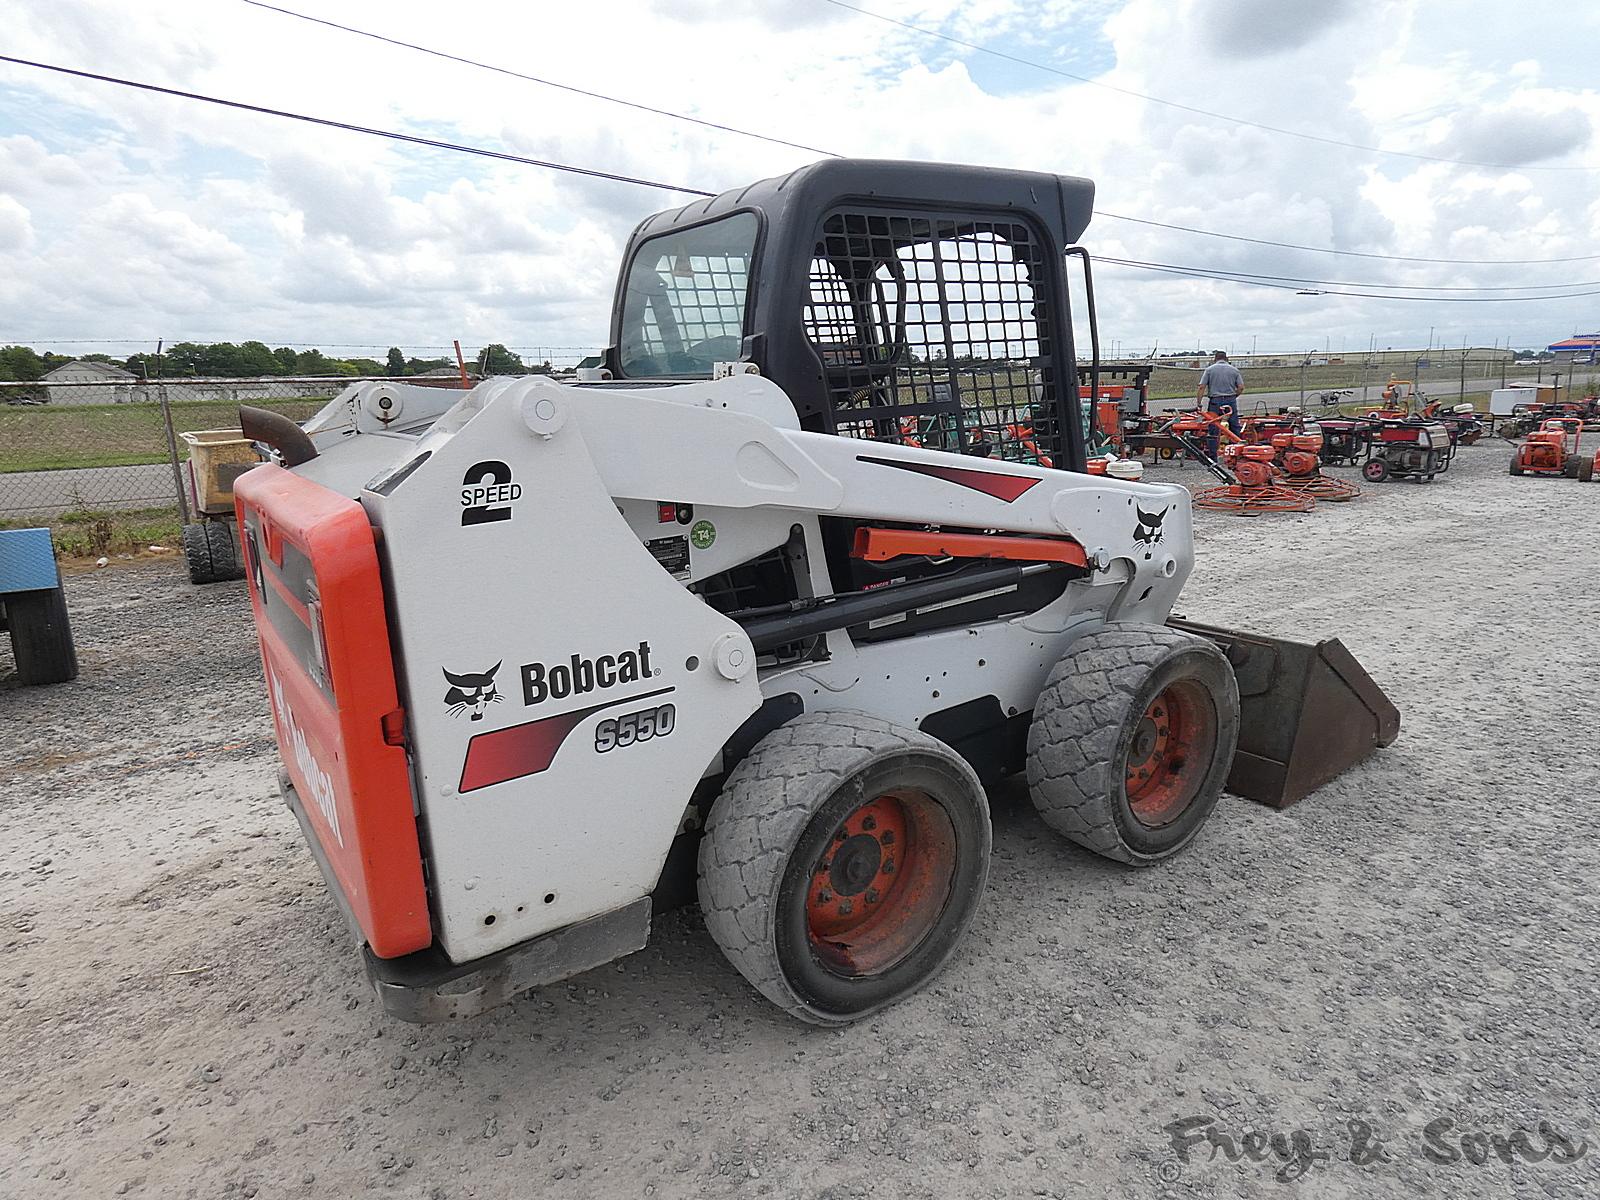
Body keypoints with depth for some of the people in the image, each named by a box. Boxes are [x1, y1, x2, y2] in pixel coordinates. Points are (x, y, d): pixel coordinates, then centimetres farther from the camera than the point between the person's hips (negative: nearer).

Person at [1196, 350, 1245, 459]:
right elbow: (1241, 387, 1)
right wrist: (1233, 396, 16)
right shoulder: (1234, 370, 8)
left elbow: (1201, 387, -5)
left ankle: (1212, 456, 2)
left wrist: (1198, 403, -3)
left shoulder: (1209, 369, 3)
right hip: (1231, 401, 2)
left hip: (1215, 402, -2)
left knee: (1213, 430, 2)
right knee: (1234, 428, 9)